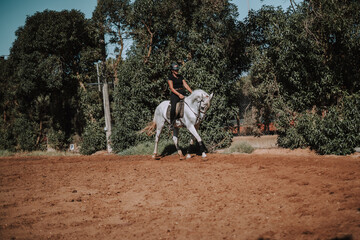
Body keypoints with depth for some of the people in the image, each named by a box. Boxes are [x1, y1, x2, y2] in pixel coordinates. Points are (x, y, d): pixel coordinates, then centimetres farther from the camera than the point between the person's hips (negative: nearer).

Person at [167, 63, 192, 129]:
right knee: (173, 108, -28)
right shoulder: (170, 77, -1)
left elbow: (186, 85, 13)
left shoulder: (181, 76, 17)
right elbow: (171, 88, -10)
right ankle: (171, 123, -14)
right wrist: (179, 94, -21)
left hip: (183, 93, 6)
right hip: (175, 94, -6)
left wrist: (192, 92, -1)